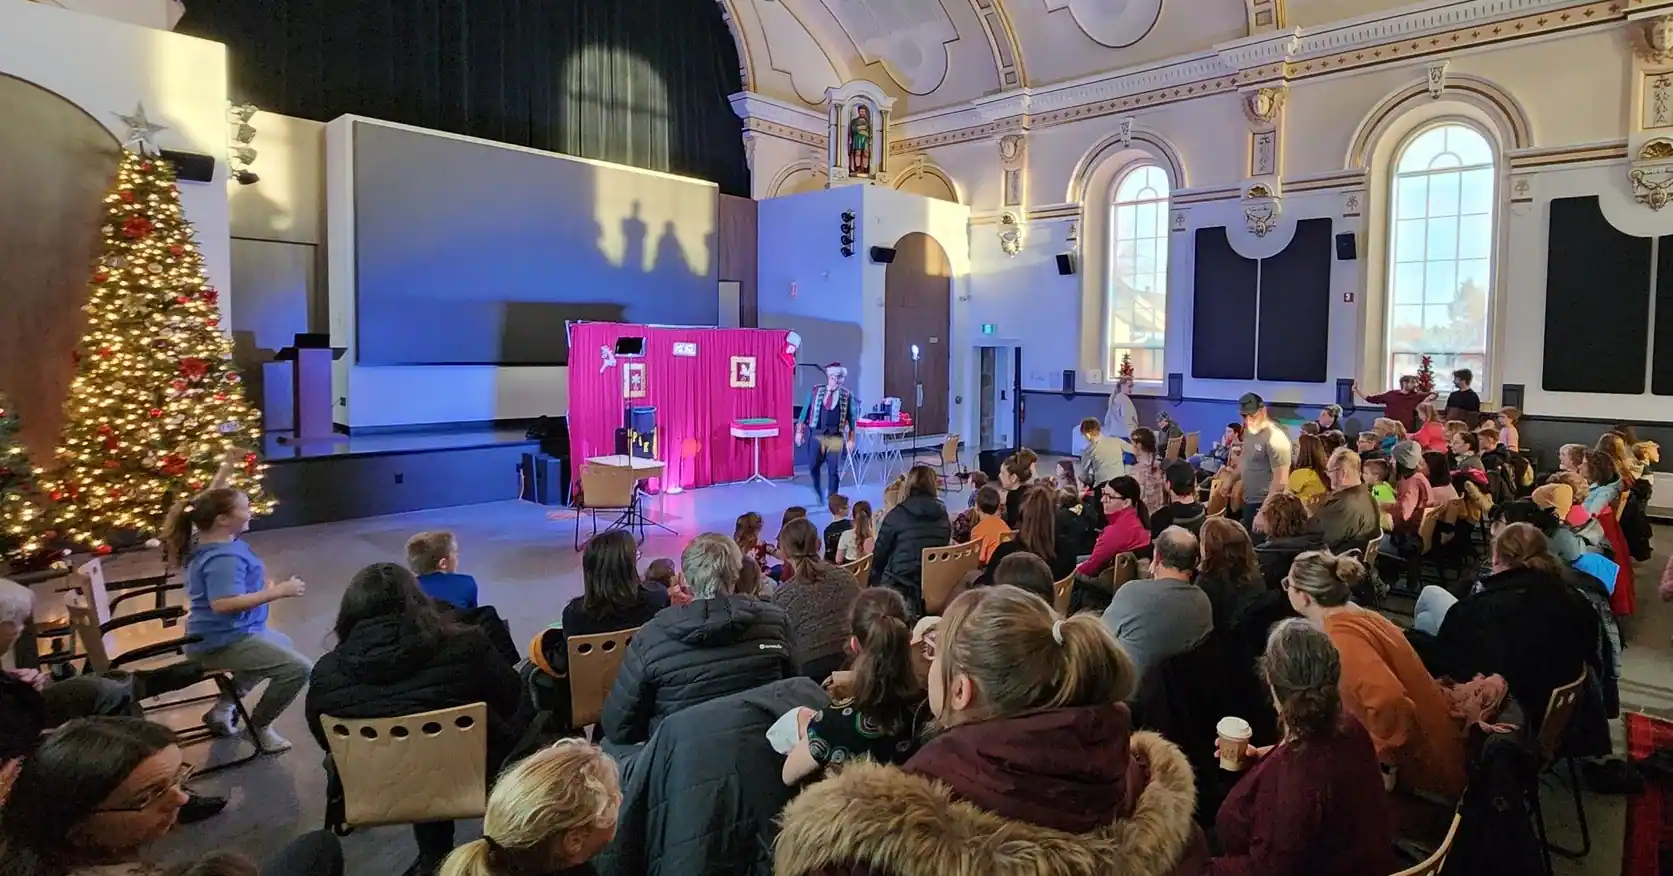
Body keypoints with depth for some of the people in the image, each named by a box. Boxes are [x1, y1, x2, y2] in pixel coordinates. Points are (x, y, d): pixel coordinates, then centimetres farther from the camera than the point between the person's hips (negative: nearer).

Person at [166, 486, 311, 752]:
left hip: (227, 634, 12)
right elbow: (223, 603, -43)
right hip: (222, 641, -12)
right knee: (299, 669, -23)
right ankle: (259, 726, 2)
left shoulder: (205, 540, 3)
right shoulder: (224, 558, -31)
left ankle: (224, 706, 32)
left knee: (283, 645, 38)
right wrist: (278, 591, -38)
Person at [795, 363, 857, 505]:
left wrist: (851, 439, 4)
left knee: (834, 470, 0)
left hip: (836, 437, -1)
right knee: (814, 467, 5)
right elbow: (806, 410, 6)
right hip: (818, 435, 1)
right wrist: (799, 431, 3)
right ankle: (819, 492, 32)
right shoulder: (816, 390, 2)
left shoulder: (847, 395, 1)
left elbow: (851, 418, 5)